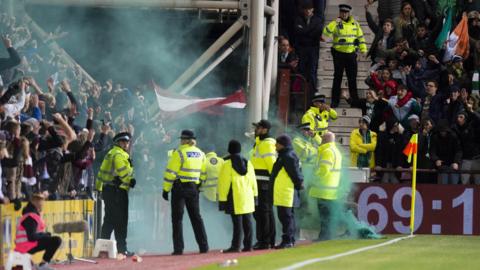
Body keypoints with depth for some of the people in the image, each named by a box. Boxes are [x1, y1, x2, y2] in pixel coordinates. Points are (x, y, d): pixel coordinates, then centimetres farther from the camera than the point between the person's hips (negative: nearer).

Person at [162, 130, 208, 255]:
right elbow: (203, 174, 15)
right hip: (193, 188, 5)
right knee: (196, 217, 12)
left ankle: (178, 248, -5)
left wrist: (166, 189, -7)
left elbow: (171, 172, -12)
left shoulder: (179, 153, -10)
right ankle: (203, 246, 9)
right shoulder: (200, 154, 9)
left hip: (180, 187, -5)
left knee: (177, 218, 0)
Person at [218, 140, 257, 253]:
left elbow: (224, 183, -8)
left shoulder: (227, 164, -8)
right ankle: (248, 245, 10)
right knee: (247, 222, 8)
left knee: (237, 223, -7)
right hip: (247, 198, 5)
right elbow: (253, 181, 14)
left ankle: (236, 246, -7)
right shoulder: (247, 163, 9)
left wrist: (222, 199, -5)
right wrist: (254, 195, 21)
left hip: (235, 199, -5)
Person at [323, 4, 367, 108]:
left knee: (352, 78, 6)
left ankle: (355, 100, 14)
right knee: (337, 78, 2)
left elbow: (360, 37, 15)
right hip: (339, 54, -2)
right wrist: (335, 23, -23)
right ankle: (334, 102, 7)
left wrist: (363, 49, 9)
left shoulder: (354, 24, 8)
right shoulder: (335, 23, -2)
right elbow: (326, 32, -16)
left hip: (351, 54, 2)